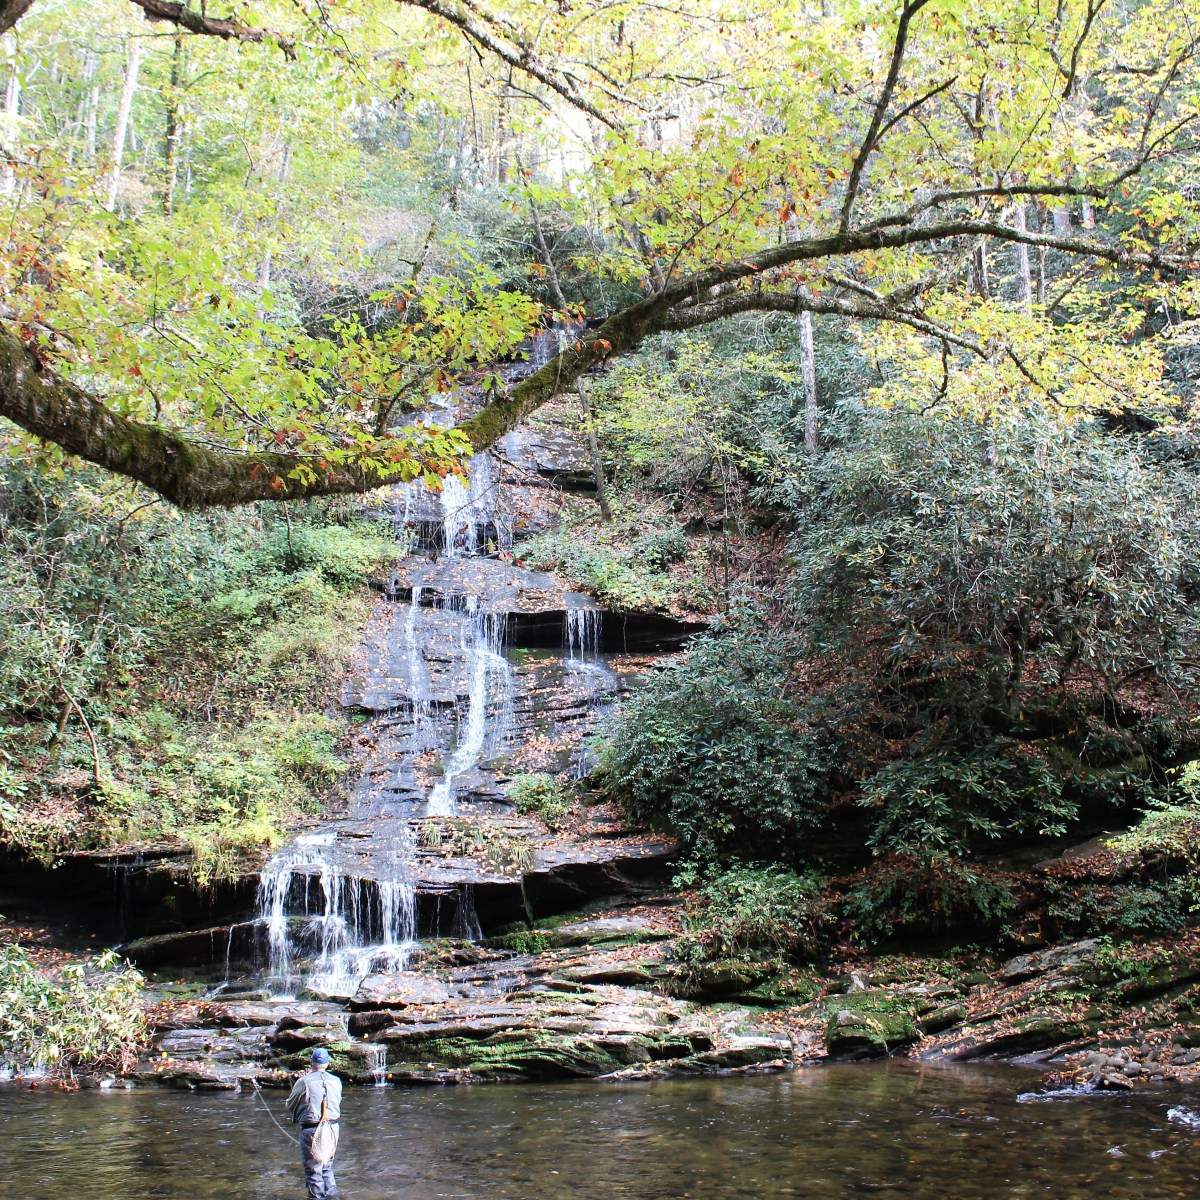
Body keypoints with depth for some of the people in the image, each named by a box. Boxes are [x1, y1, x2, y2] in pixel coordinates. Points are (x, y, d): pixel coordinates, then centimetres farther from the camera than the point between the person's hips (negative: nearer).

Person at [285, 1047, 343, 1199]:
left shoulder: (304, 1081, -11)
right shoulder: (336, 1081, 2)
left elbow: (290, 1105, -1)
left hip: (311, 1129, -5)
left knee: (313, 1167, 7)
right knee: (327, 1165, 21)